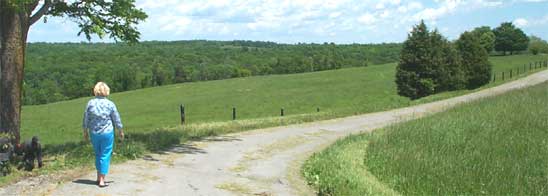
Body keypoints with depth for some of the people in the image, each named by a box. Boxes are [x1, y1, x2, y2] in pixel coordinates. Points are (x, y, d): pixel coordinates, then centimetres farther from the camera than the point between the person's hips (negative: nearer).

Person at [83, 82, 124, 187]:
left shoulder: (90, 103, -4)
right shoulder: (110, 104, -9)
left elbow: (86, 119, 2)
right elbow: (117, 119, -1)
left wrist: (85, 131, 15)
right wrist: (120, 131, 13)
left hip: (94, 133, 3)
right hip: (107, 133, -3)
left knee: (98, 154, 18)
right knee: (105, 156, 3)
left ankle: (99, 177, 23)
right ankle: (101, 180, 3)